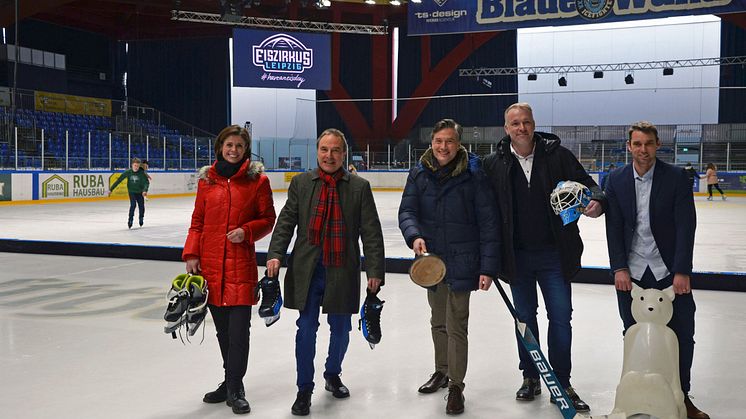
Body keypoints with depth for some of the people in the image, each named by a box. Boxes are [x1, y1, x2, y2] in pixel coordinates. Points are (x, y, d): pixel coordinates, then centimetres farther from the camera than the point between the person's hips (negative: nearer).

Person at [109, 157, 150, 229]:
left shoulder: (142, 173, -15)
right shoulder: (128, 172, -13)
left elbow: (147, 182, -20)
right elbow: (118, 180, -8)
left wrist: (145, 190, -39)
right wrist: (111, 189, -9)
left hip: (140, 192, 1)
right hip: (131, 192, -1)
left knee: (141, 206, 2)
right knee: (133, 205, -19)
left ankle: (141, 219, 29)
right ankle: (130, 220, -8)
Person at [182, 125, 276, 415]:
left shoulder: (258, 180, 0)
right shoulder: (207, 179, 8)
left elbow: (268, 219, 3)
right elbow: (197, 222, 11)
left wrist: (247, 231, -15)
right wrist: (191, 254, 0)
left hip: (241, 264, -3)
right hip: (210, 263, 3)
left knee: (239, 328, -5)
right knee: (222, 328, 12)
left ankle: (235, 389, 7)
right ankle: (230, 382, 28)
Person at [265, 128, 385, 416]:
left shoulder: (359, 187, 1)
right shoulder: (301, 183, 4)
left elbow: (371, 232, -1)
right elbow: (286, 222, 2)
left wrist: (374, 269, -7)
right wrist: (275, 254, -12)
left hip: (342, 271, 0)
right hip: (307, 270, 0)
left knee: (340, 329, 14)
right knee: (306, 328, 1)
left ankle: (332, 375, 39)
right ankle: (304, 390, 15)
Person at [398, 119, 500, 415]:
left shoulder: (473, 175, -12)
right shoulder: (419, 173, -1)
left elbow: (488, 224, -11)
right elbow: (407, 211, -2)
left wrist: (488, 268, -13)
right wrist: (414, 236, -24)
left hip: (461, 263, -4)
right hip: (431, 260, 5)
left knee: (456, 326, -1)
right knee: (438, 321, 20)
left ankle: (456, 385, 16)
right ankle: (442, 371, 40)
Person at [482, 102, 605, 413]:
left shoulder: (557, 155, -4)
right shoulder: (494, 164, -2)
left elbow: (587, 184, 1)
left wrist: (595, 202, -23)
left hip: (554, 253, -1)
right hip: (517, 256, 1)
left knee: (560, 317, 4)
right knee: (525, 318, 14)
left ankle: (561, 384, 17)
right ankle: (530, 378, 29)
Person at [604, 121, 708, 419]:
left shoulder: (677, 177, -5)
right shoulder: (617, 180, 1)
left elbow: (686, 226, -9)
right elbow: (613, 227, 0)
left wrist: (681, 271, -14)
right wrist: (619, 268, -7)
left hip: (670, 271, -1)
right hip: (631, 272, 1)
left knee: (682, 335, 4)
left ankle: (681, 395, 21)